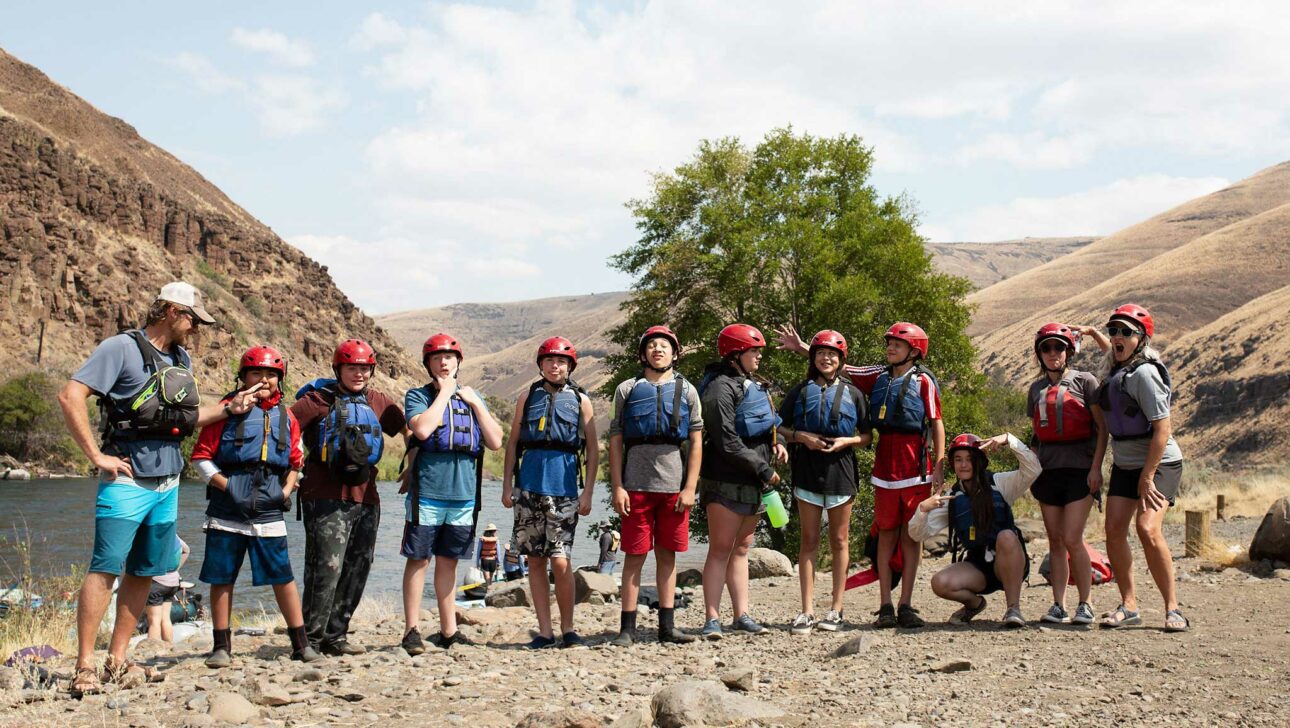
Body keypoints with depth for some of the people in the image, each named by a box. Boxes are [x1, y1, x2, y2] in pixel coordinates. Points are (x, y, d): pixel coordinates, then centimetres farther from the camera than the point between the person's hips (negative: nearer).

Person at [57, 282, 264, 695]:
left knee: (144, 574, 10)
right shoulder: (122, 348, -7)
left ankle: (117, 661, 19)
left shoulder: (181, 360, 16)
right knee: (105, 571, -9)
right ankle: (84, 667, -6)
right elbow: (70, 397, -15)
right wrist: (96, 456, -16)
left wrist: (229, 408, 14)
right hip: (127, 480, -8)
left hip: (168, 483, 8)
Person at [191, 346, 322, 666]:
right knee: (222, 577, 4)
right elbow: (201, 457, 0)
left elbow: (295, 463, 20)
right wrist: (226, 486, -9)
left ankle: (301, 643, 11)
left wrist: (285, 491, 4)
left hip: (269, 511, 2)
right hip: (227, 509, -2)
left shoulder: (286, 417, 11)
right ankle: (222, 645, 16)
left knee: (283, 576, 1)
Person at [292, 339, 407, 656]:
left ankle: (335, 636, 19)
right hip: (326, 497, -6)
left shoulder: (378, 403, 13)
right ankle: (311, 638, 0)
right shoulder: (319, 400, -1)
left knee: (357, 569, 9)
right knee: (326, 568, -9)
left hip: (366, 497, 6)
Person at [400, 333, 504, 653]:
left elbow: (495, 442, 7)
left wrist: (475, 403, 1)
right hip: (427, 491, -4)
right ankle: (411, 630, 6)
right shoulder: (418, 396, 2)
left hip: (463, 493, 4)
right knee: (419, 559, 0)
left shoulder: (472, 398, 14)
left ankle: (448, 630, 18)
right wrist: (444, 393, -8)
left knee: (448, 561, 12)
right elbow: (422, 429, -19)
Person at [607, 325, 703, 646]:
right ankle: (627, 628, 7)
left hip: (674, 486, 1)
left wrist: (690, 488, -2)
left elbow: (696, 442, 6)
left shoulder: (686, 391, 9)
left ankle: (667, 626, 14)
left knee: (667, 556, 8)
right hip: (637, 486, -1)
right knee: (634, 556, 1)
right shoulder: (627, 389, 6)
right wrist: (617, 487, -4)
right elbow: (615, 441, 4)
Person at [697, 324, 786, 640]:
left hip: (753, 483, 9)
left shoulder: (754, 385, 16)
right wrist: (763, 469, -16)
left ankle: (741, 615, 17)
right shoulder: (722, 388, -13)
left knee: (741, 549, 12)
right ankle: (712, 619, -3)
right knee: (720, 549, -6)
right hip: (727, 481, -9)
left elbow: (766, 424, 28)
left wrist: (777, 443, 6)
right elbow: (727, 442, -18)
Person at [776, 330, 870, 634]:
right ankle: (807, 612, 2)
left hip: (840, 469, 0)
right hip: (807, 469, 0)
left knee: (839, 540, 5)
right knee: (809, 540, 1)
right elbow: (779, 428, 7)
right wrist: (801, 436, -10)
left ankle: (836, 610, 11)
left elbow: (866, 436, 8)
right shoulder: (801, 390, 8)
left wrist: (846, 441, -11)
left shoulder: (852, 393, 9)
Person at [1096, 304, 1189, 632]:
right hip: (1125, 465, 8)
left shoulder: (1145, 373, -19)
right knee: (1114, 530, -3)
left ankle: (1173, 608, -11)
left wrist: (1146, 478, -22)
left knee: (1147, 529, -21)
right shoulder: (1114, 371, 7)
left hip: (1159, 464, -8)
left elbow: (1162, 429, -22)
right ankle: (1128, 605, 6)